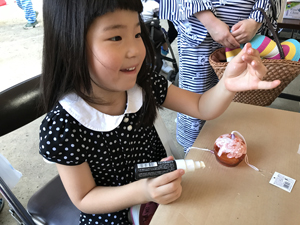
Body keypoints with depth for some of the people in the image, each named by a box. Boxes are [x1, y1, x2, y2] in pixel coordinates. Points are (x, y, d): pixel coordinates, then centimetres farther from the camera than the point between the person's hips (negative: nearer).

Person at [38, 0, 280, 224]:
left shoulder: (143, 82, -17)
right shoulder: (62, 127, -29)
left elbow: (201, 107, -9)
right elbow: (84, 199, -17)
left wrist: (228, 85, -31)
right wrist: (142, 191, -34)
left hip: (163, 190, 4)